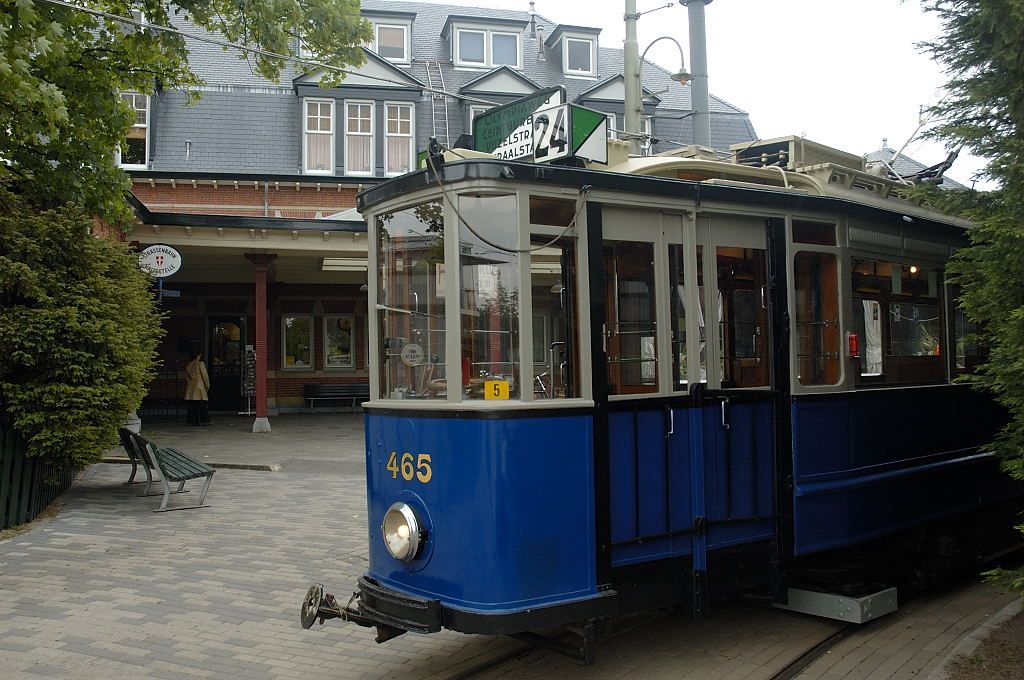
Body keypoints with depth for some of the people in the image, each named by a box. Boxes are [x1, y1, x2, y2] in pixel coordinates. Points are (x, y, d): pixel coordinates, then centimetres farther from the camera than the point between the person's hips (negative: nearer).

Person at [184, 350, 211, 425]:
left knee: (192, 406, 6)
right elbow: (205, 376, -6)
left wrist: (186, 387, 20)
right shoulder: (200, 364, -7)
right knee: (202, 405, -3)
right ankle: (202, 421, -6)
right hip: (199, 385, -6)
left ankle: (193, 421, 5)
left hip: (190, 387, 6)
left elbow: (186, 377, 14)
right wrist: (207, 386, 6)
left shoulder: (188, 365, 10)